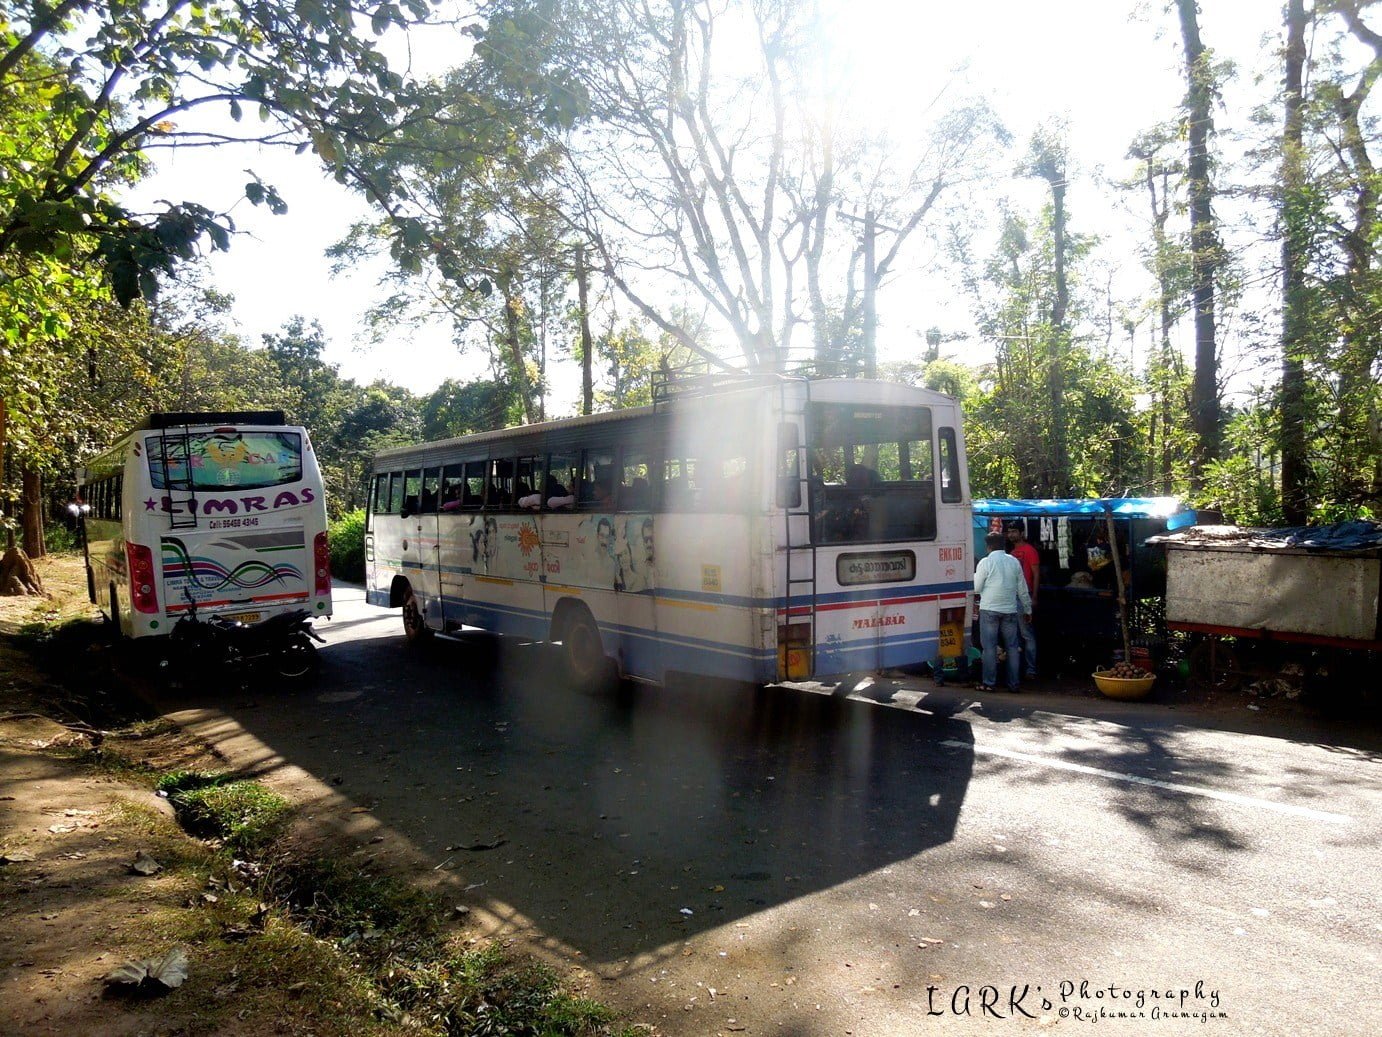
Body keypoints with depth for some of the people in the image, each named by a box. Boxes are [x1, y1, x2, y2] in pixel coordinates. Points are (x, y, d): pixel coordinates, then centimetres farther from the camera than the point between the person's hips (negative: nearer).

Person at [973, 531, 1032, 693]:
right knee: (1012, 647, 10)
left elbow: (976, 588, -4)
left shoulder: (986, 562, -7)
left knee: (989, 647, 1)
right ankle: (1013, 684, 12)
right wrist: (1028, 609, 21)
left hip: (989, 609, -4)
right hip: (1010, 610, 4)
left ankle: (988, 683, 2)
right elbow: (1022, 589, 11)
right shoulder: (1014, 561, 6)